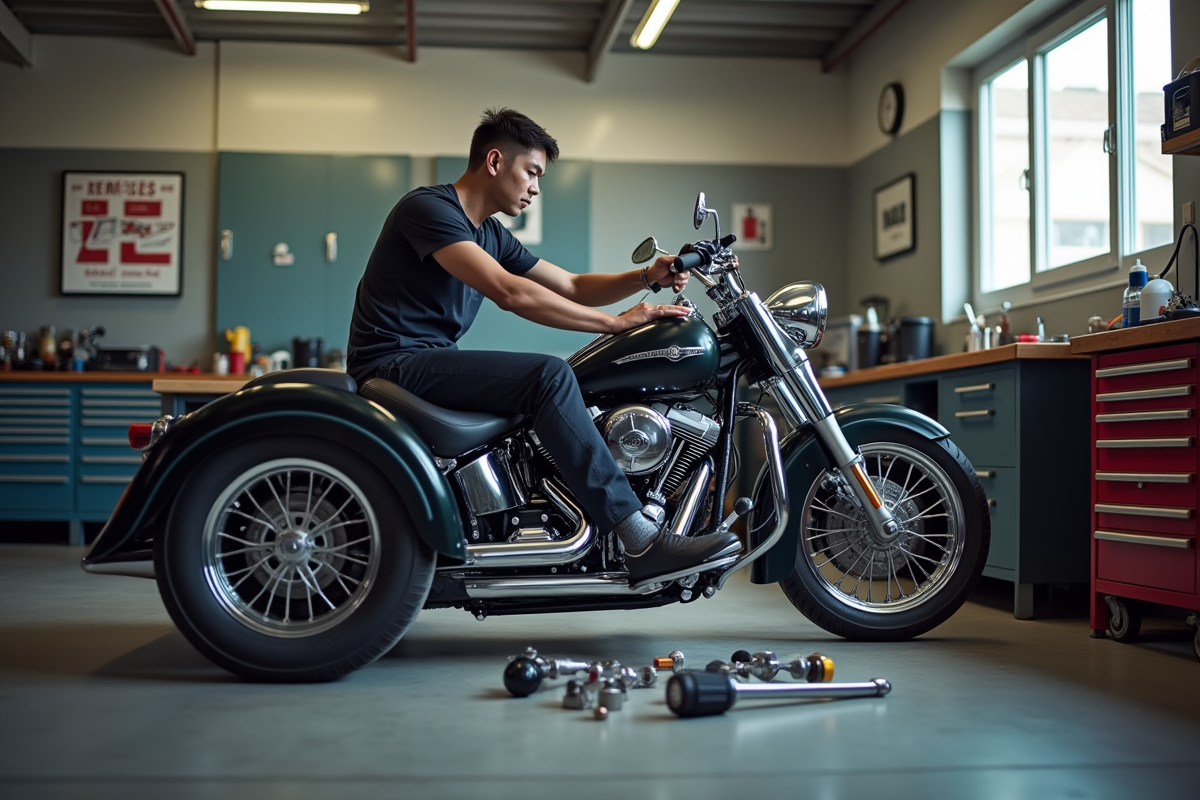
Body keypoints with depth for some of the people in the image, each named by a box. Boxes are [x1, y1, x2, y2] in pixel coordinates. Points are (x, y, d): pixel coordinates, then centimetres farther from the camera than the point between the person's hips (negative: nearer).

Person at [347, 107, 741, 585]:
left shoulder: (491, 235, 17)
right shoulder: (428, 207, -12)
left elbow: (573, 287, 17)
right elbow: (509, 293, -24)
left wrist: (646, 277, -1)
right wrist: (618, 322, -22)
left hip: (430, 361, 10)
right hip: (395, 363, -10)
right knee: (548, 376, -25)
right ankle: (642, 544, -26)